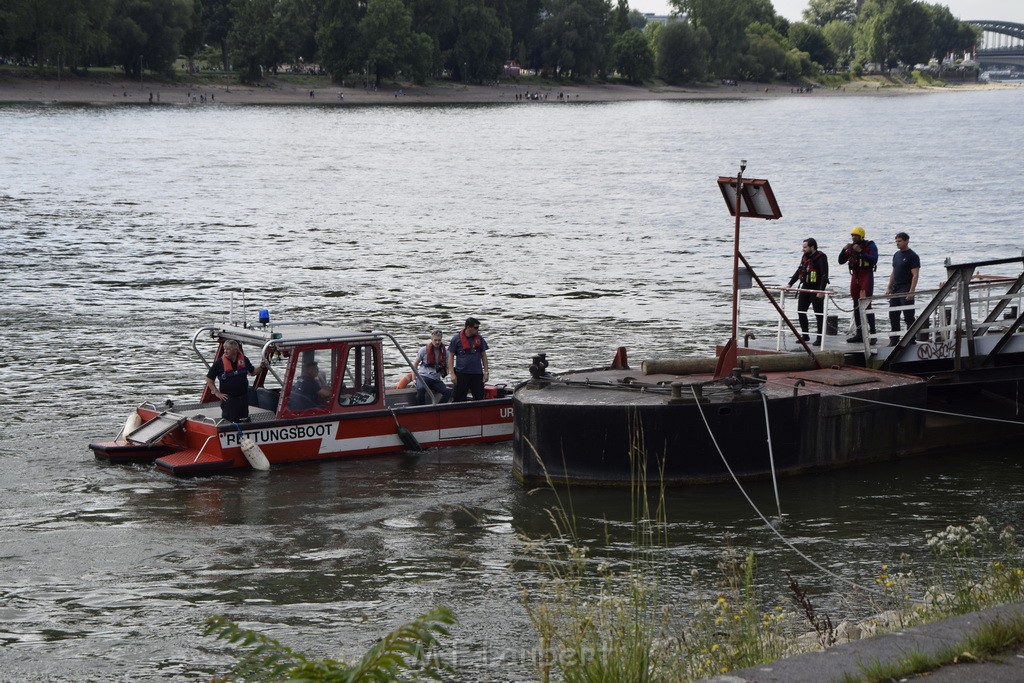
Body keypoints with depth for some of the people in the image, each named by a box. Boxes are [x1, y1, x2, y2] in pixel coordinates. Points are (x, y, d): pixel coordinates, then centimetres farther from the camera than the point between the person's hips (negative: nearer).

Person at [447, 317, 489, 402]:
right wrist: (452, 373, -8)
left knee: (479, 399, 6)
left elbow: (483, 355, 12)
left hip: (477, 374, 3)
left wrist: (486, 372, 6)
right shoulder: (456, 339, -4)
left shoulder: (479, 338, 7)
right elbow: (451, 356, -1)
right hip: (461, 374, -3)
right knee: (458, 399, -2)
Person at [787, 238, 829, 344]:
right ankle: (805, 336, 19)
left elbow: (824, 275, -21)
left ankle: (819, 338, 4)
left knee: (819, 314, -2)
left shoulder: (820, 258, -14)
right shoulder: (805, 257, 12)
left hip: (816, 290, -9)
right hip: (805, 288, 9)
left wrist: (821, 290, -29)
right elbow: (799, 271, 20)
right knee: (801, 311, 9)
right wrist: (790, 284, 14)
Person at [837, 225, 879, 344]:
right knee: (856, 306, 8)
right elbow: (841, 261, 13)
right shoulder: (851, 247, 13)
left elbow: (874, 260, -19)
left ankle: (872, 334, -15)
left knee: (866, 305, -14)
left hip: (866, 276, -7)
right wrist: (844, 250, -4)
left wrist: (861, 252, -24)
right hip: (855, 276, 7)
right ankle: (859, 334, 12)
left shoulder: (870, 246, -5)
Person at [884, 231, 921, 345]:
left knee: (908, 317, -5)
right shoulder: (896, 255, 15)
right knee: (893, 316, 10)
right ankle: (894, 340, 17)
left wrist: (911, 292, -22)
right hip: (895, 290, 8)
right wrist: (889, 288, 14)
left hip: (906, 291, -8)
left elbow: (915, 275, -15)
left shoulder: (912, 256, -10)